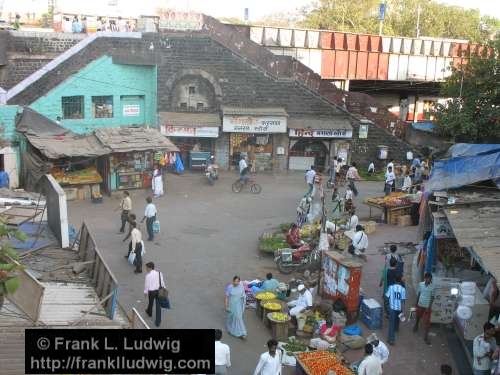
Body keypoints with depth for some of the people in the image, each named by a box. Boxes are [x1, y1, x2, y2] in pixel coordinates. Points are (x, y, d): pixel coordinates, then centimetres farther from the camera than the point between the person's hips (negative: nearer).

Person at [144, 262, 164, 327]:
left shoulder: (148, 275, -19)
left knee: (150, 303, 26)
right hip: (159, 291, 2)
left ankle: (149, 313, 56)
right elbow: (162, 282, -1)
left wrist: (145, 292, 4)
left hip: (151, 291, -2)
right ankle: (158, 322, 10)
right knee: (158, 306, 7)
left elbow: (146, 285, -11)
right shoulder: (159, 273, -7)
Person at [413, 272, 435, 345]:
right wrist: (416, 303, 8)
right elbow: (418, 294, 3)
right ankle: (416, 325, 54)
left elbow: (432, 297, -9)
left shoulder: (432, 286, -14)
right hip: (420, 304, 3)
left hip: (427, 306, -3)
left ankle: (426, 337, 3)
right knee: (418, 317, 24)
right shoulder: (421, 284, -7)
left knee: (427, 322, -4)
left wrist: (429, 306, -14)